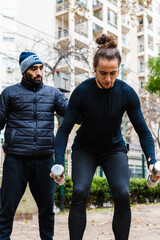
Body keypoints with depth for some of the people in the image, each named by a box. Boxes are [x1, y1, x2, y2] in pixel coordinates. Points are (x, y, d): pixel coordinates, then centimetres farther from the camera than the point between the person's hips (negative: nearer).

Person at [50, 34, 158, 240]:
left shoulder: (127, 93, -15)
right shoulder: (82, 91, -20)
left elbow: (142, 130, -10)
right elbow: (64, 129, -17)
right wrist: (58, 162, -29)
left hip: (114, 150, 1)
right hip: (85, 150, -1)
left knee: (122, 195, -17)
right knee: (80, 192, -20)